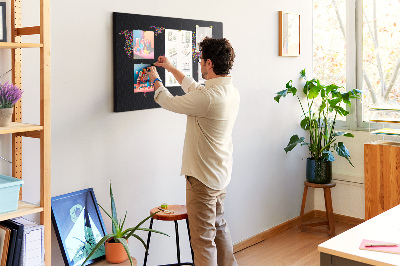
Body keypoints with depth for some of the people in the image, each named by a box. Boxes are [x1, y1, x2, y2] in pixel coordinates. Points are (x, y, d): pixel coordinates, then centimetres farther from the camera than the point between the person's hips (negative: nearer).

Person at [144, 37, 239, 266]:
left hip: (203, 178, -10)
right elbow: (195, 88, 19)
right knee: (219, 225, 26)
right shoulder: (232, 92, 2)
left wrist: (156, 80, 9)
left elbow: (170, 102, -11)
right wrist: (171, 69, 27)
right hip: (221, 173, 10)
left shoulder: (208, 97, -27)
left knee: (203, 238, 0)